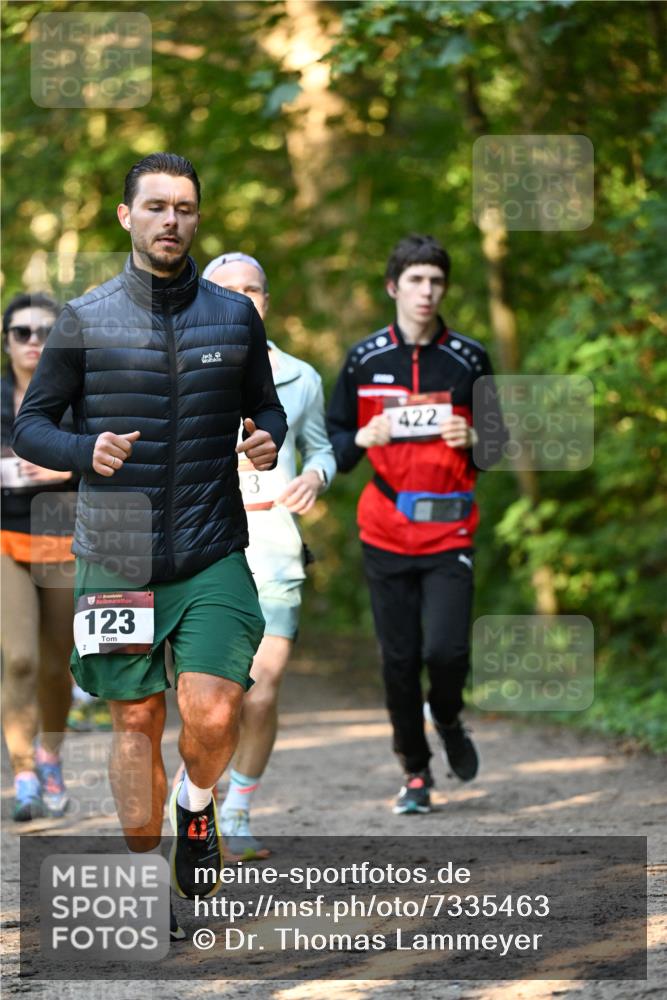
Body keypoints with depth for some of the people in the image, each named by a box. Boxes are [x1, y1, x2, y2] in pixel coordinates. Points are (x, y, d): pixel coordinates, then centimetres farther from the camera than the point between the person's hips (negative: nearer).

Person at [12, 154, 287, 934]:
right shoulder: (85, 320, 1)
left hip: (213, 556, 0)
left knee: (212, 718, -14)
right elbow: (29, 425, 3)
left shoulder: (235, 316, 6)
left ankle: (196, 806, 19)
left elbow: (267, 407, 18)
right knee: (136, 723, 5)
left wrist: (268, 441, -6)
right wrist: (87, 450, -17)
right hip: (116, 560, 0)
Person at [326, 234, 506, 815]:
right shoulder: (364, 360, 5)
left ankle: (448, 720, 19)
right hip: (385, 532, 1)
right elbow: (332, 445, 10)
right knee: (399, 658, 2)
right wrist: (363, 439, -12)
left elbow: (500, 444, 11)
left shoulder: (469, 359, 4)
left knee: (446, 648, -14)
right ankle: (415, 772, 17)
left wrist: (471, 440, -11)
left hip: (450, 531, -1)